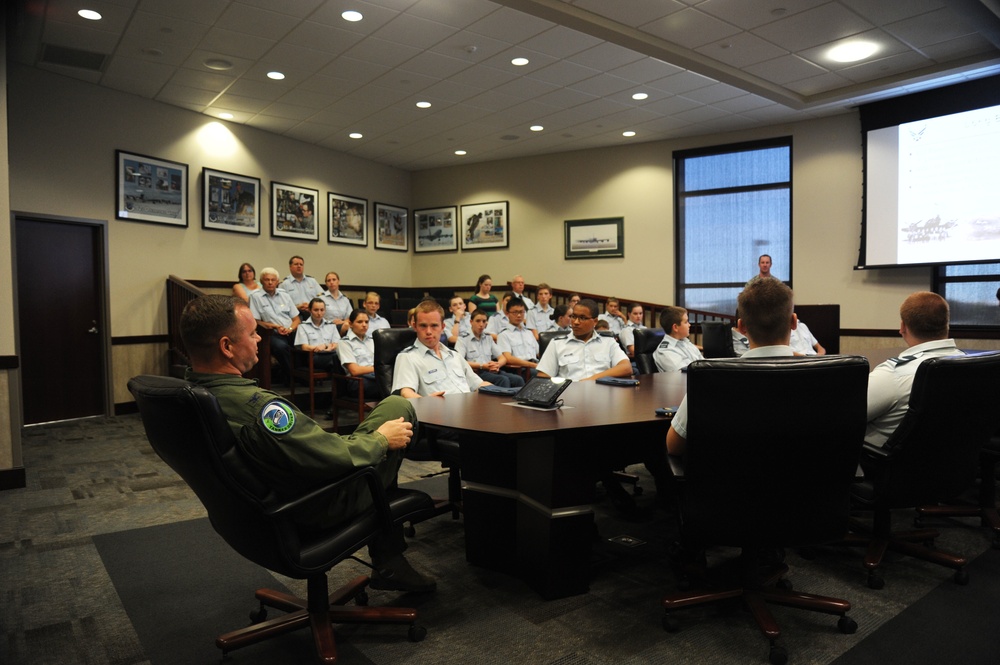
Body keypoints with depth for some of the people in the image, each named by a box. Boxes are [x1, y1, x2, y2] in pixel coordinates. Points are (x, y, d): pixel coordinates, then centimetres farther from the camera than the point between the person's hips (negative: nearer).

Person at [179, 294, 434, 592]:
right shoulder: (257, 407, -34)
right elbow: (337, 457, -29)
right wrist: (381, 438, -9)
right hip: (316, 508, -8)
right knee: (399, 406, 0)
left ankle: (389, 565, 29)